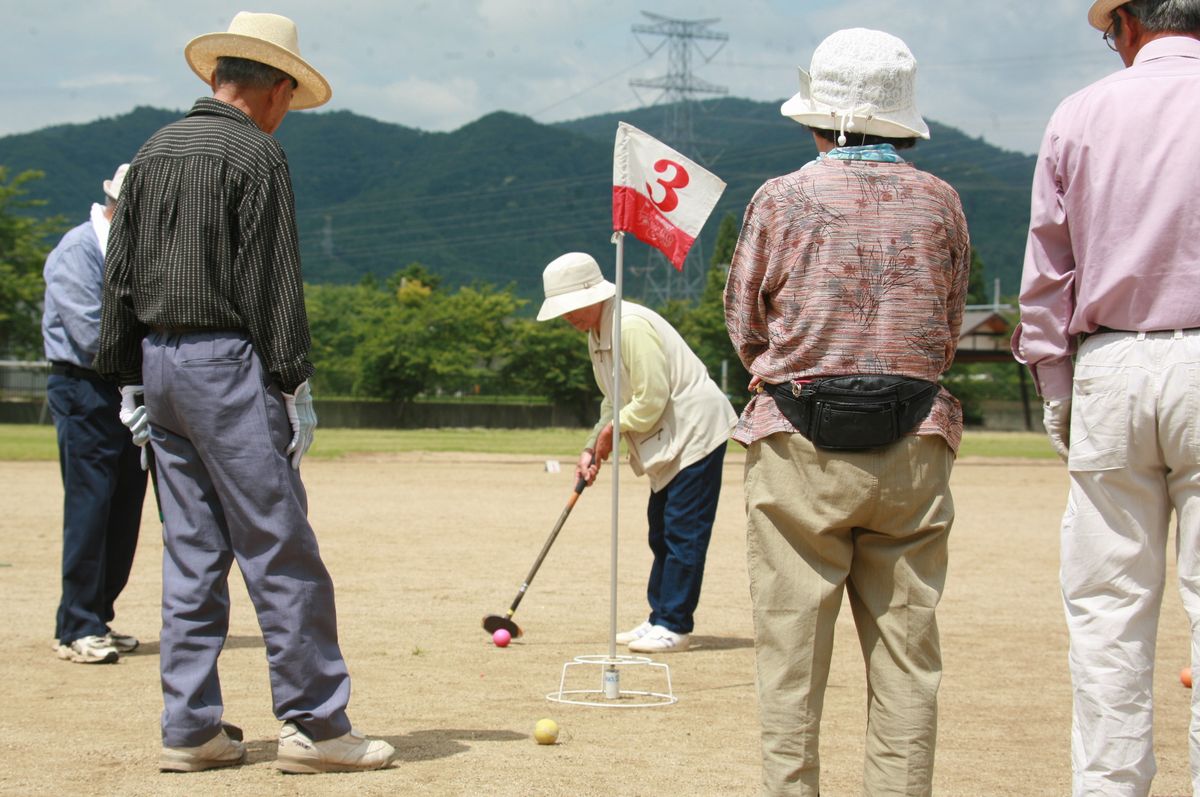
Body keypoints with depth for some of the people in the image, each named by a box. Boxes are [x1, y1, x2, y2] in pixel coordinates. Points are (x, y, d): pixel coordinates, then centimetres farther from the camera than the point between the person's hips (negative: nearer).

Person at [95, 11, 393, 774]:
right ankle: (314, 724, -4)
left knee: (192, 550, 10)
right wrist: (296, 385, -10)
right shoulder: (255, 153, -8)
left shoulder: (154, 152, 14)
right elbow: (271, 281, -13)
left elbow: (121, 273, 15)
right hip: (226, 365, -8)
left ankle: (191, 728, 10)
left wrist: (129, 379, 19)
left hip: (160, 362, 8)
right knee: (282, 548, -5)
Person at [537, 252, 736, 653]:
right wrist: (591, 449, 5)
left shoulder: (631, 326, -22)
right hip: (671, 440, 11)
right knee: (661, 530, 13)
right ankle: (660, 619, 20)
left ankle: (675, 626, -5)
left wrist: (612, 431, -11)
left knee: (683, 532, -8)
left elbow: (651, 401, -24)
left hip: (696, 430, -11)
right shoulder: (597, 335, 11)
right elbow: (615, 402, 17)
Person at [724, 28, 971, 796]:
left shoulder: (781, 199, -1)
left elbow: (746, 330, 5)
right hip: (914, 449, 2)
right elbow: (949, 335, 11)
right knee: (907, 653, 6)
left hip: (798, 448, -2)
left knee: (792, 652, 3)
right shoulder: (940, 203, 5)